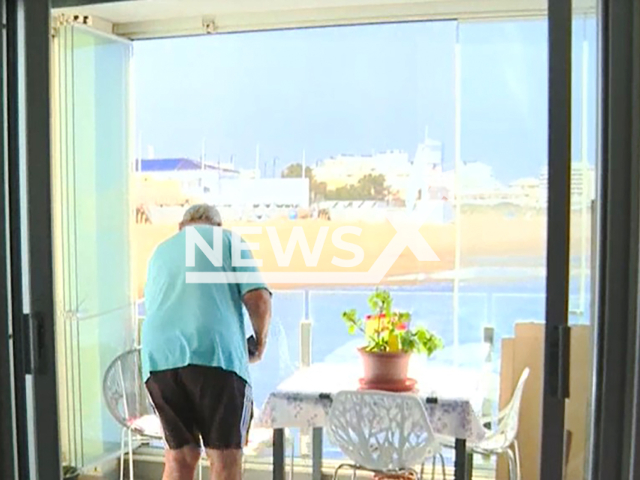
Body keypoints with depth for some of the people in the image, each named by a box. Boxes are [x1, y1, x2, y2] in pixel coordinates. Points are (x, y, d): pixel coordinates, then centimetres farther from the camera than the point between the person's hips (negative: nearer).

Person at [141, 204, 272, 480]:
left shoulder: (160, 250, 28)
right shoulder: (228, 240, 13)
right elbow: (258, 299, 0)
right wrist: (260, 341, 16)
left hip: (158, 356, 5)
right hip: (215, 353, -4)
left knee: (180, 457, 14)